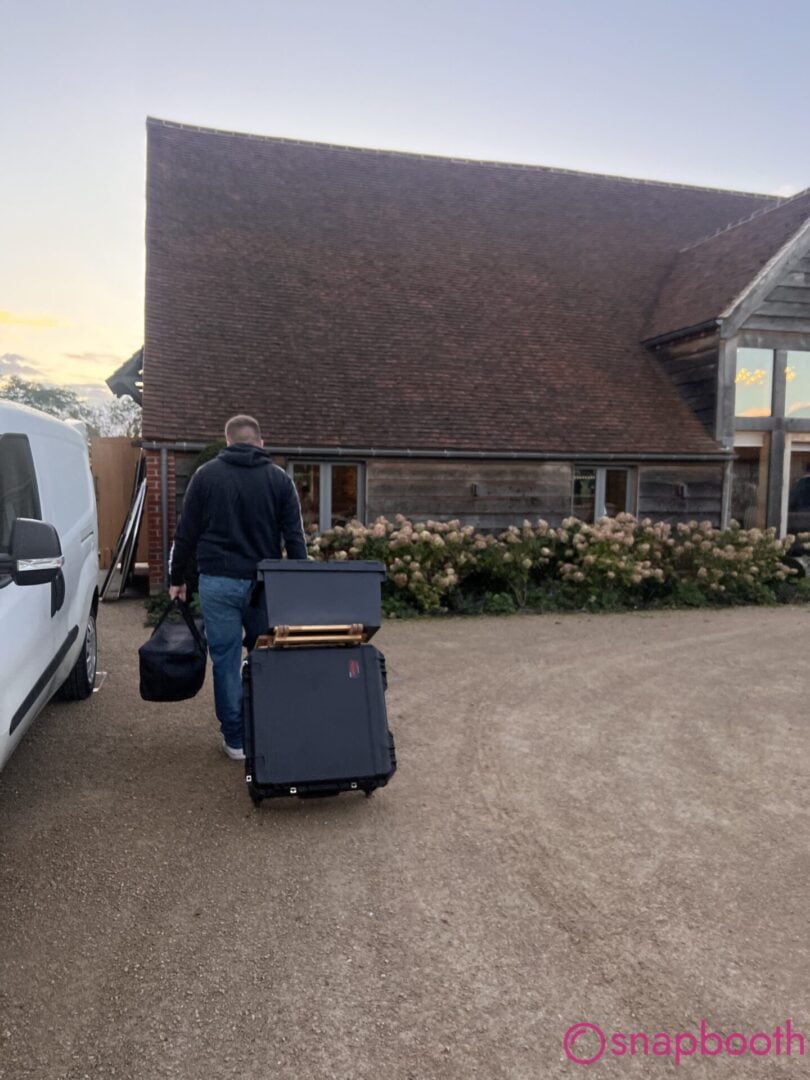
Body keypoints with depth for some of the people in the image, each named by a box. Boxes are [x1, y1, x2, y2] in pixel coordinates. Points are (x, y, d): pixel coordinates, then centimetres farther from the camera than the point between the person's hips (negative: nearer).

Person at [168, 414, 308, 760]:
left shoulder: (206, 475, 3)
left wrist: (176, 579, 14)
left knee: (225, 660, 7)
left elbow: (186, 534, 4)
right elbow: (295, 538, 2)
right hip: (264, 584, 1)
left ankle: (235, 739, 13)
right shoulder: (279, 478, 5)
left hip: (218, 582, -1)